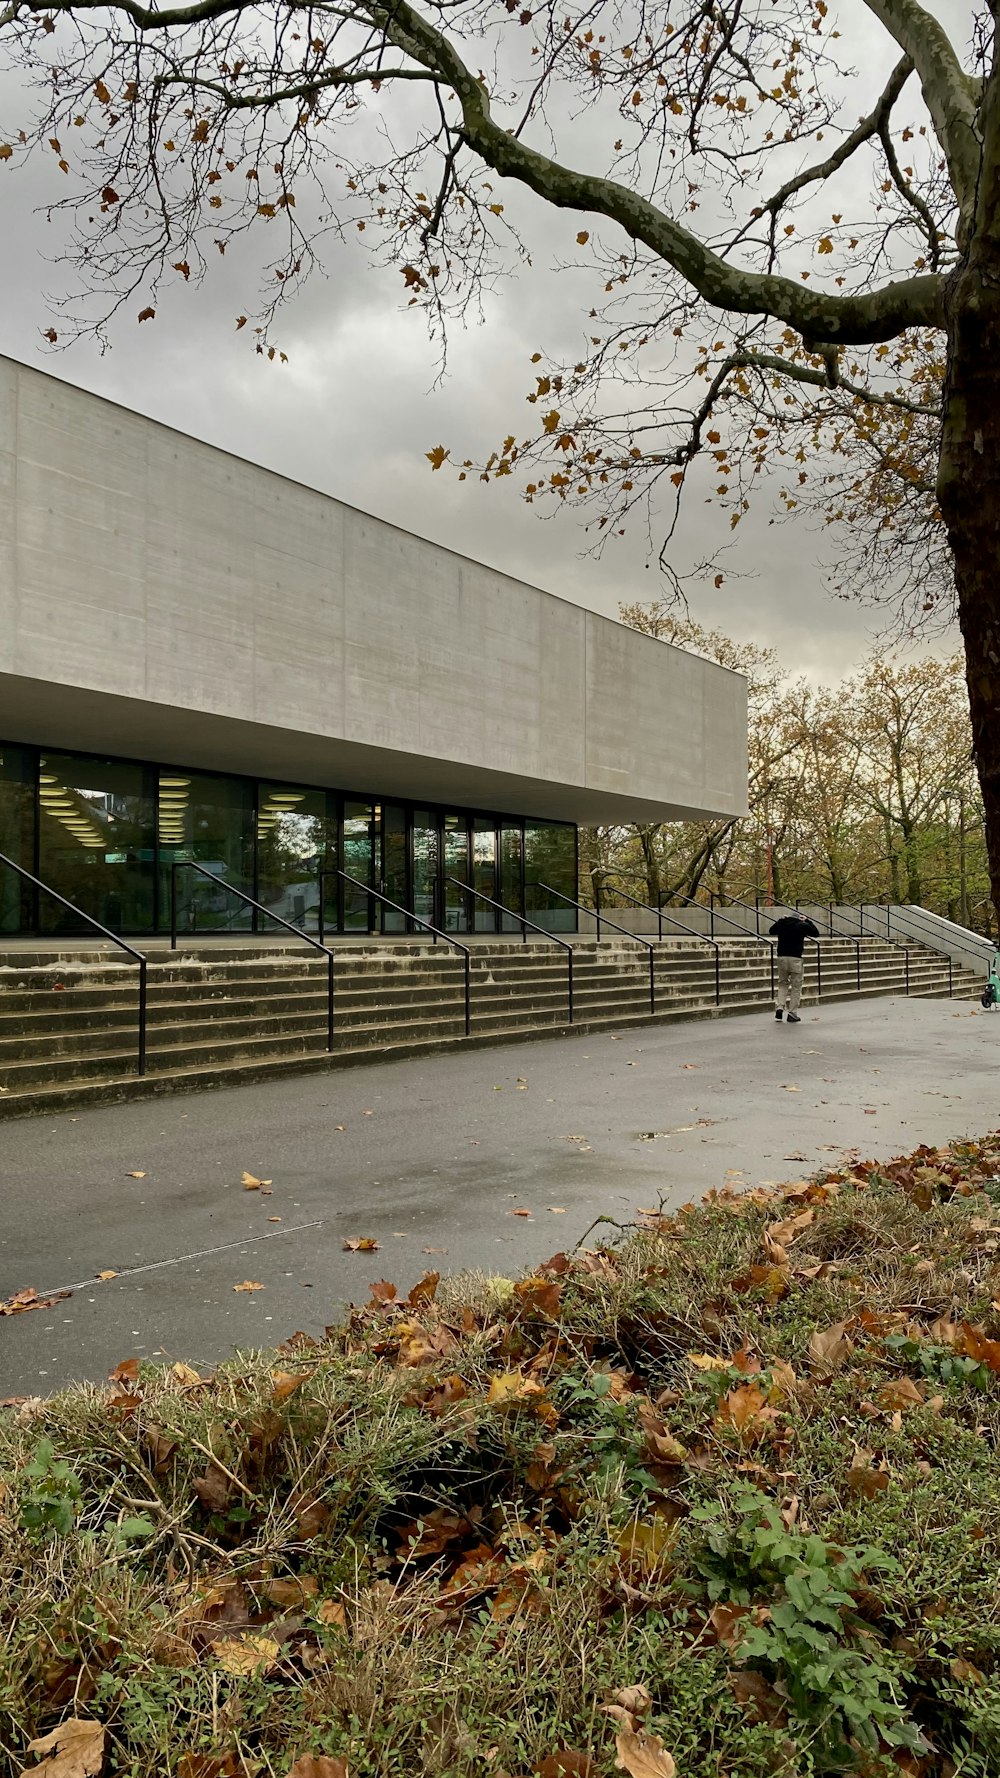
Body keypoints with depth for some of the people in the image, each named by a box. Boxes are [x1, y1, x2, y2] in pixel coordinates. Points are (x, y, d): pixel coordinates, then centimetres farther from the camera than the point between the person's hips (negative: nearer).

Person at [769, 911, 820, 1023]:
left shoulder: (781, 924, 9)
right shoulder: (802, 925, 0)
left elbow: (772, 931, 28)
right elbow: (816, 933, 12)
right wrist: (807, 921, 18)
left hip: (782, 957, 3)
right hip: (795, 959, -3)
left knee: (782, 984, 19)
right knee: (796, 987, 4)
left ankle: (779, 1006, 2)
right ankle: (792, 1014, 3)